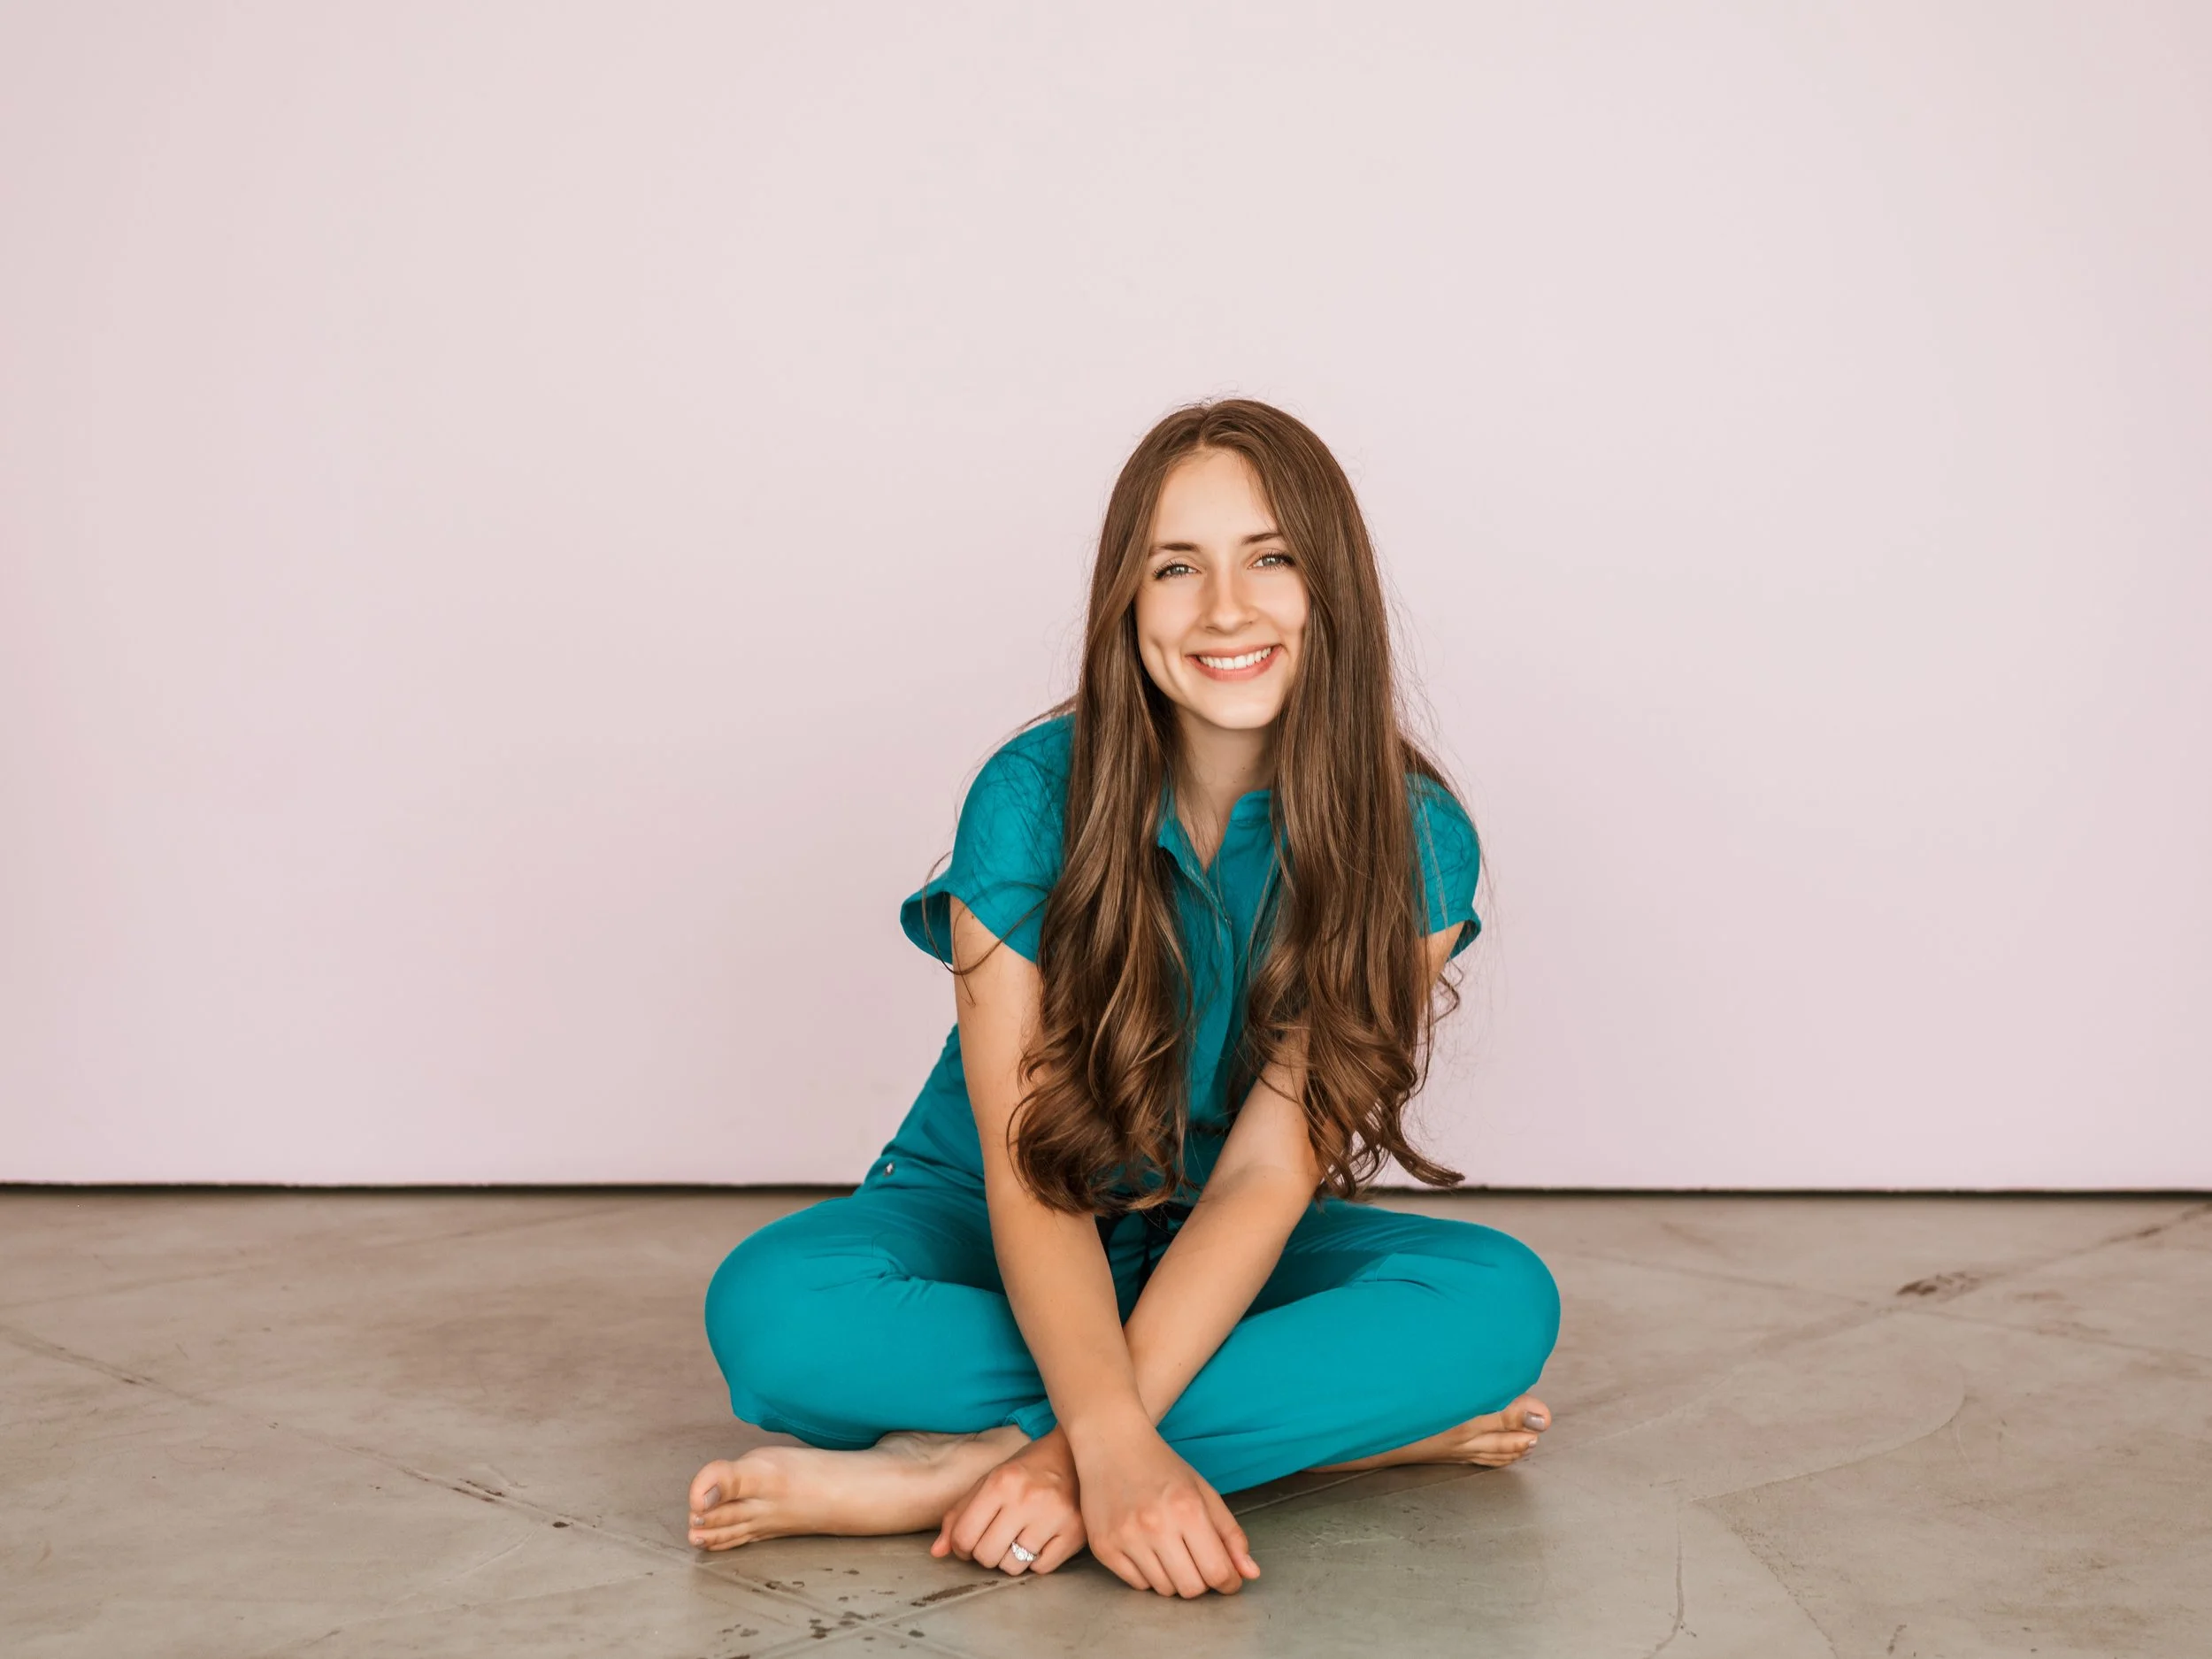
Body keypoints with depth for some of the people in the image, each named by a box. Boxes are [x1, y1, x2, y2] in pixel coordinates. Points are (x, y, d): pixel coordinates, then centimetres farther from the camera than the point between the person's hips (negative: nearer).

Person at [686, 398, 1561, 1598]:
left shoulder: (1413, 844, -15)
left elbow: (1268, 1171, -22)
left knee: (1504, 1298, -29)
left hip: (1228, 1260, 1)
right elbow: (1028, 1167, -23)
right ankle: (1354, 1421, -26)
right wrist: (1117, 1440, -40)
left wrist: (1086, 1446, -34)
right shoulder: (1033, 799, -18)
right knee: (770, 1309, -32)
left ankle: (943, 1472, -31)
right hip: (997, 1236, 0)